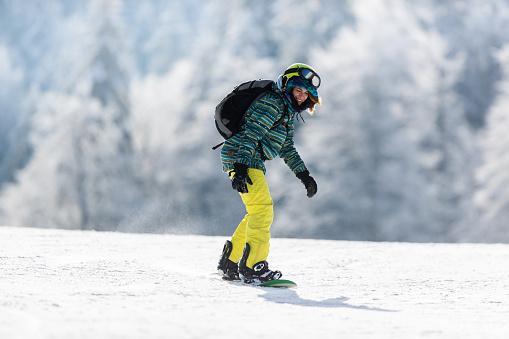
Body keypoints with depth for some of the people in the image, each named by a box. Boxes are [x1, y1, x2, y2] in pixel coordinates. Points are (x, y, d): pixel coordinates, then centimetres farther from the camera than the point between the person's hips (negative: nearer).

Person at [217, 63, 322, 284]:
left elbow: (286, 148, 28)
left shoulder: (288, 112, 20)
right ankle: (251, 267, -21)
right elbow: (250, 134, -21)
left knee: (259, 213, 13)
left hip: (252, 161, 10)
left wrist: (304, 175, 21)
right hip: (240, 157, -10)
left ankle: (229, 263, 19)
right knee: (262, 209, -17)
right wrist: (241, 168, -31)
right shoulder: (272, 104, -12)